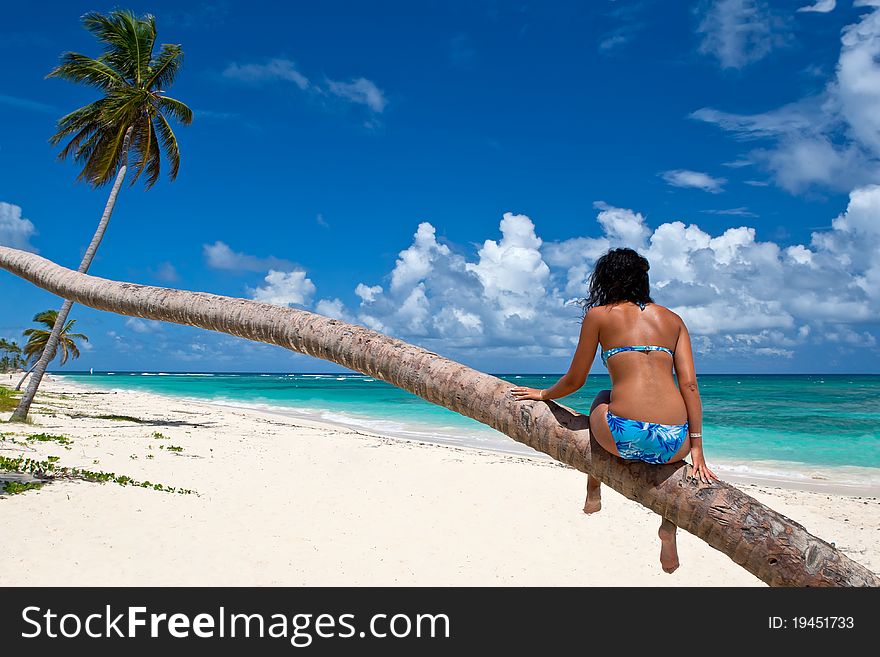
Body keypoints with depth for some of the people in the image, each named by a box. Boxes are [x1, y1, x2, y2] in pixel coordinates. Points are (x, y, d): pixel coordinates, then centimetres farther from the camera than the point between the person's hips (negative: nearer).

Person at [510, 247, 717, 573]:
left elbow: (574, 380, 15)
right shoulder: (673, 319, 17)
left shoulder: (598, 315, 9)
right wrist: (696, 446, 12)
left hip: (624, 437, -3)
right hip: (674, 442, 3)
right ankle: (669, 527, 27)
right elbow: (689, 385, 9)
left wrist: (542, 394, 34)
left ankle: (593, 492, 46)